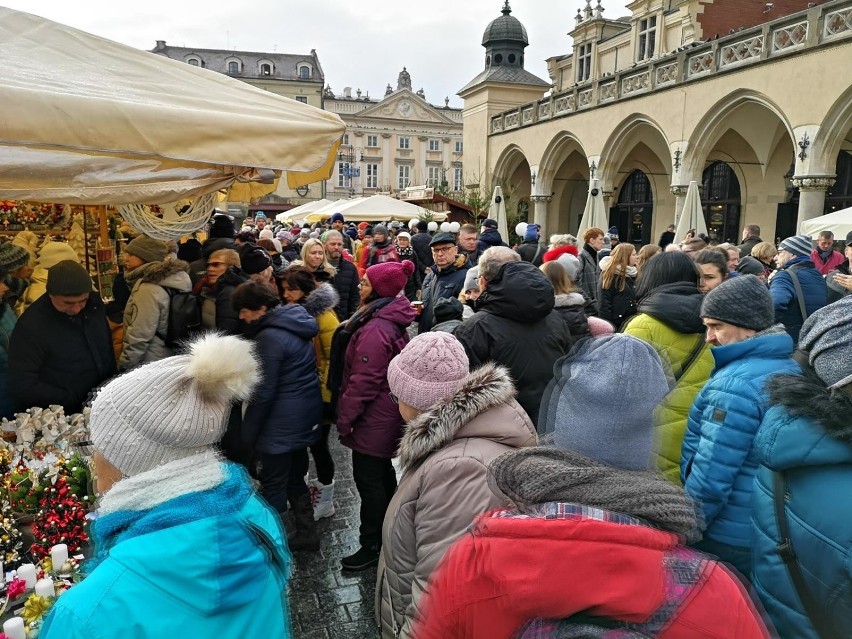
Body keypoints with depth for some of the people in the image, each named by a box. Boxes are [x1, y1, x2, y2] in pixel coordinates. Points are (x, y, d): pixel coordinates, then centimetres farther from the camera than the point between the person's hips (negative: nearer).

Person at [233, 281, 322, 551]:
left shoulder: (270, 336, -20)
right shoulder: (295, 324, 7)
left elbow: (263, 392, -18)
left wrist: (249, 431, -8)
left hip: (282, 423, -9)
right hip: (306, 415, 9)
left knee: (273, 485, 4)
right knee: (295, 477, 20)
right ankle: (307, 533, 31)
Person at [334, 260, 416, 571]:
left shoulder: (375, 329, -25)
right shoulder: (392, 322, 7)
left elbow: (364, 381, -24)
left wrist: (345, 418, -14)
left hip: (374, 417, -10)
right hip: (388, 414, 10)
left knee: (368, 479, 2)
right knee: (382, 473, 22)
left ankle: (372, 546, 16)